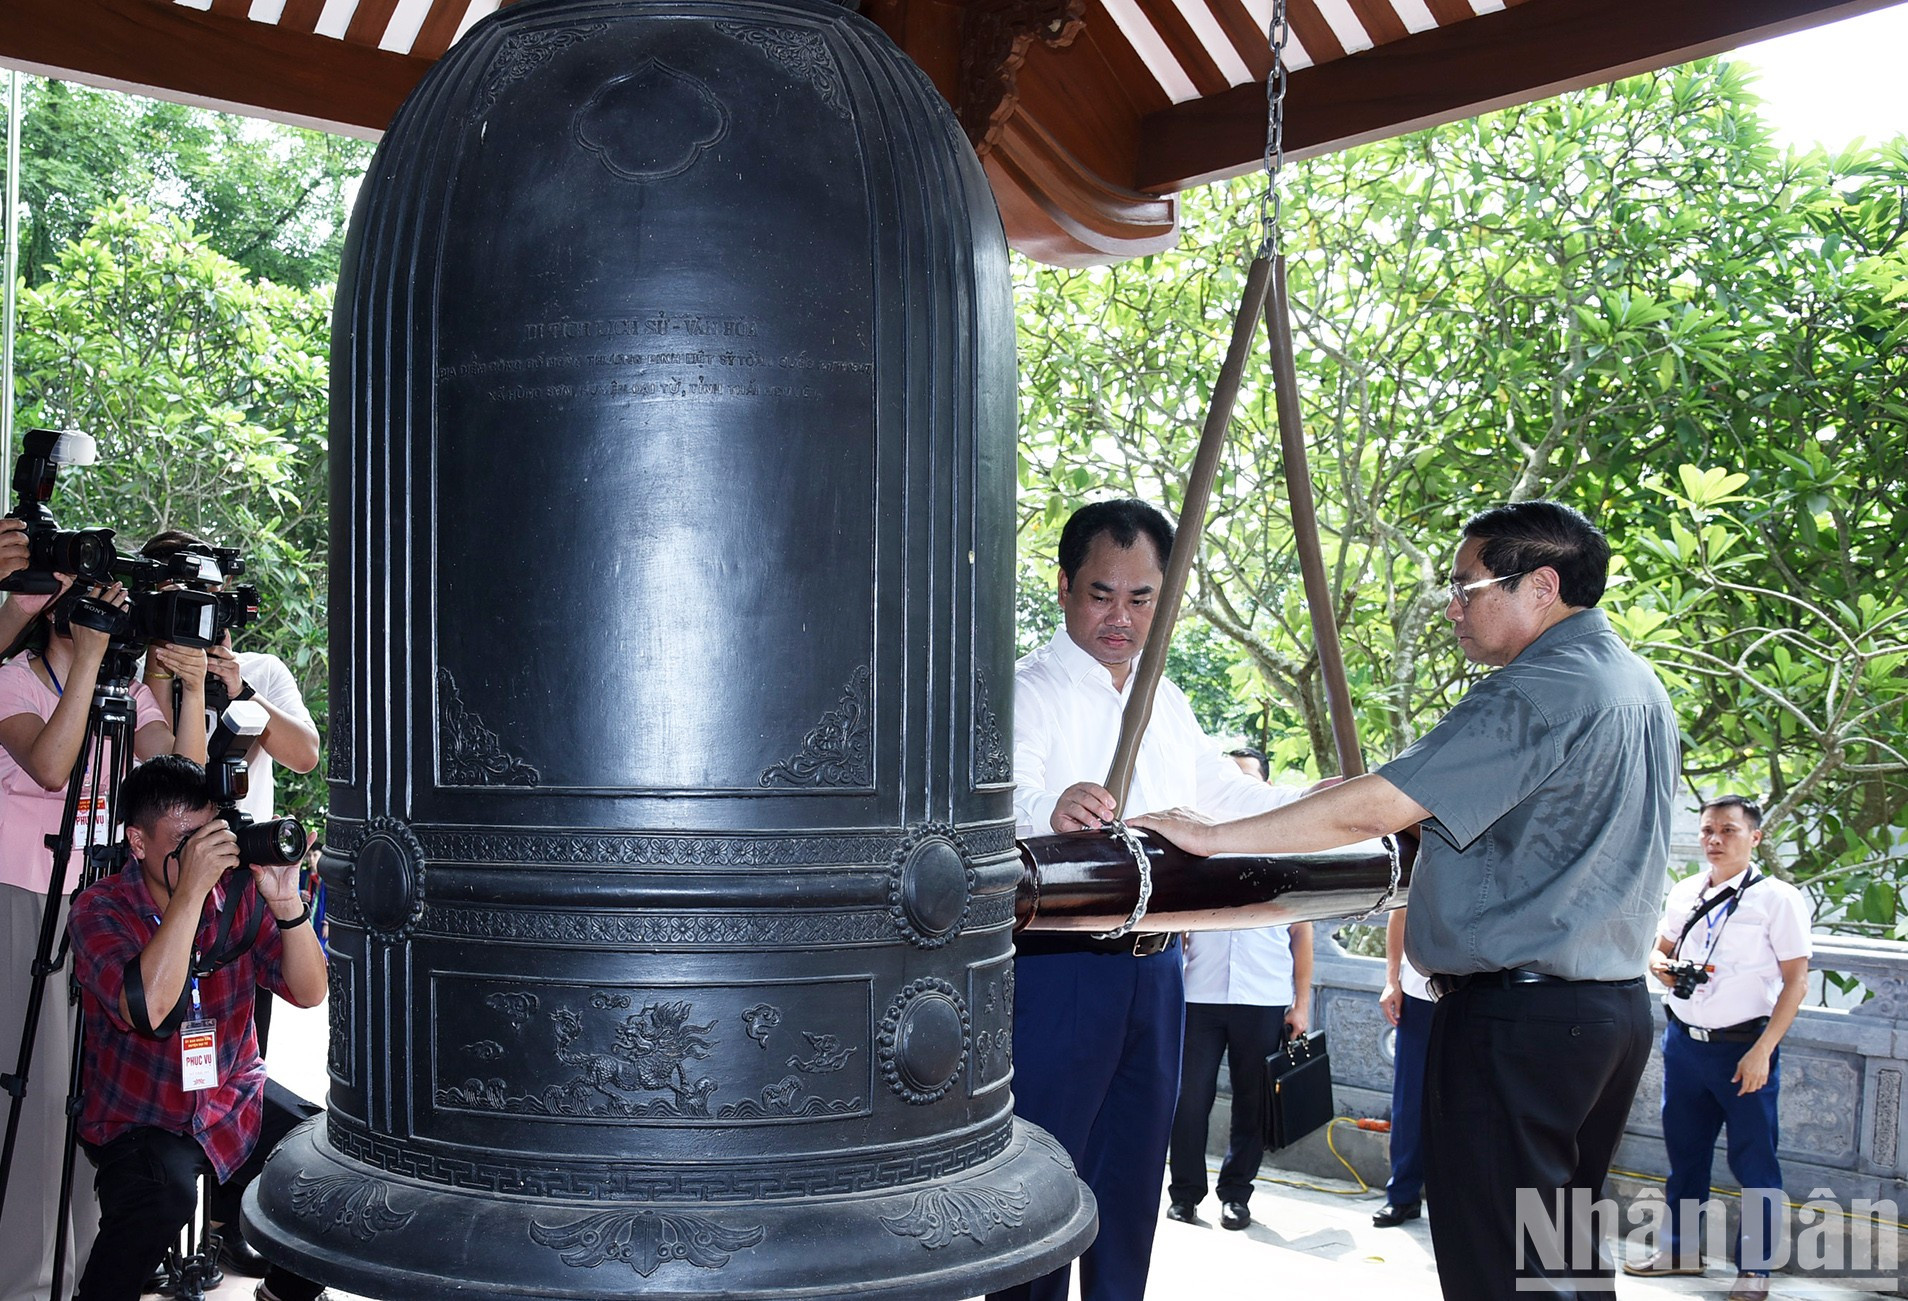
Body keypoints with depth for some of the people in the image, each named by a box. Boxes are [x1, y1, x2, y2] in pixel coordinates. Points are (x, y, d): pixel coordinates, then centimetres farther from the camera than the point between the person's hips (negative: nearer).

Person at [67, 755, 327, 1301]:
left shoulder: (239, 893, -3)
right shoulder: (100, 908, -13)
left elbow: (309, 991, -9)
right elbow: (147, 1009, -32)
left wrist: (286, 902, -24)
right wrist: (192, 889, -34)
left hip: (236, 1097, 5)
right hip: (137, 1115, -4)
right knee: (165, 1193, -34)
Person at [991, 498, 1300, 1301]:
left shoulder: (1166, 702, 15)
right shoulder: (1030, 691, -9)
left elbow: (1224, 791, 26)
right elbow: (1001, 797, -27)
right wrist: (1051, 808, -49)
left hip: (1154, 962, 7)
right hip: (1055, 961, -7)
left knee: (1131, 1173, 15)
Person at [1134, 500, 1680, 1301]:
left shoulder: (1539, 691, -18)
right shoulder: (1641, 686, 14)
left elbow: (1374, 809, -23)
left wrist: (1212, 836, -19)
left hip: (1516, 1018, -10)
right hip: (1617, 1006, 10)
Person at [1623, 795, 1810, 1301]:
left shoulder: (1777, 898, -9)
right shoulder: (1683, 892, 7)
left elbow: (1796, 981, -10)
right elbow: (1661, 948, 22)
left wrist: (1762, 1051, -16)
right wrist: (1661, 965, -3)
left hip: (1744, 1048, -5)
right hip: (1683, 1042, 5)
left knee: (1753, 1163, 4)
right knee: (1683, 1151, 16)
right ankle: (1681, 1249, 31)